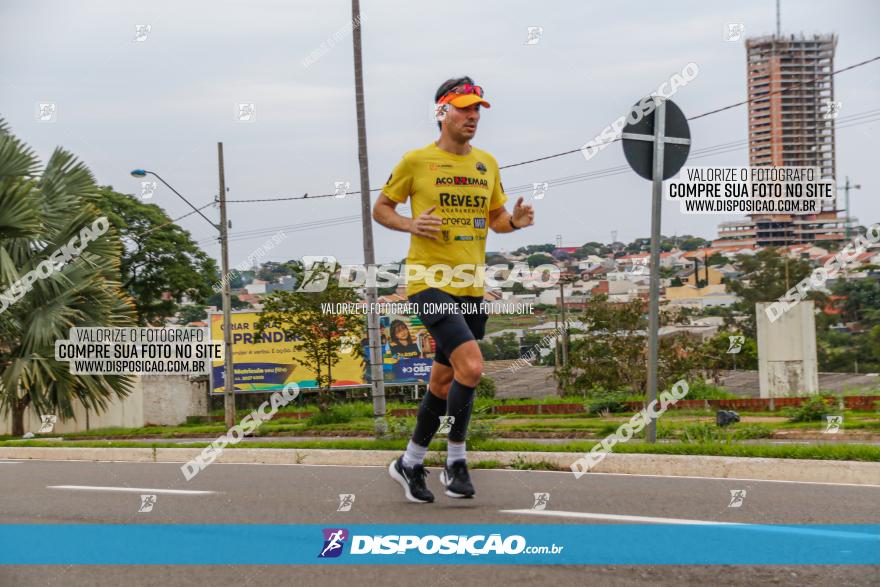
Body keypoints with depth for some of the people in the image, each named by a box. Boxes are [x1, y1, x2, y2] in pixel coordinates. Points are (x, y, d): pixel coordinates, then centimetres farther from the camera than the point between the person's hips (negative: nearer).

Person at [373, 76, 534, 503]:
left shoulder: (487, 163, 12)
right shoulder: (416, 161, -3)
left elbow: (495, 219, 21)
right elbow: (380, 209, 5)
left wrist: (515, 221, -2)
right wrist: (411, 225, -15)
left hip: (472, 287, 6)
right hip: (429, 282, -6)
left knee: (445, 379, 13)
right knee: (471, 366, -22)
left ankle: (411, 462, 28)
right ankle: (456, 460, -7)